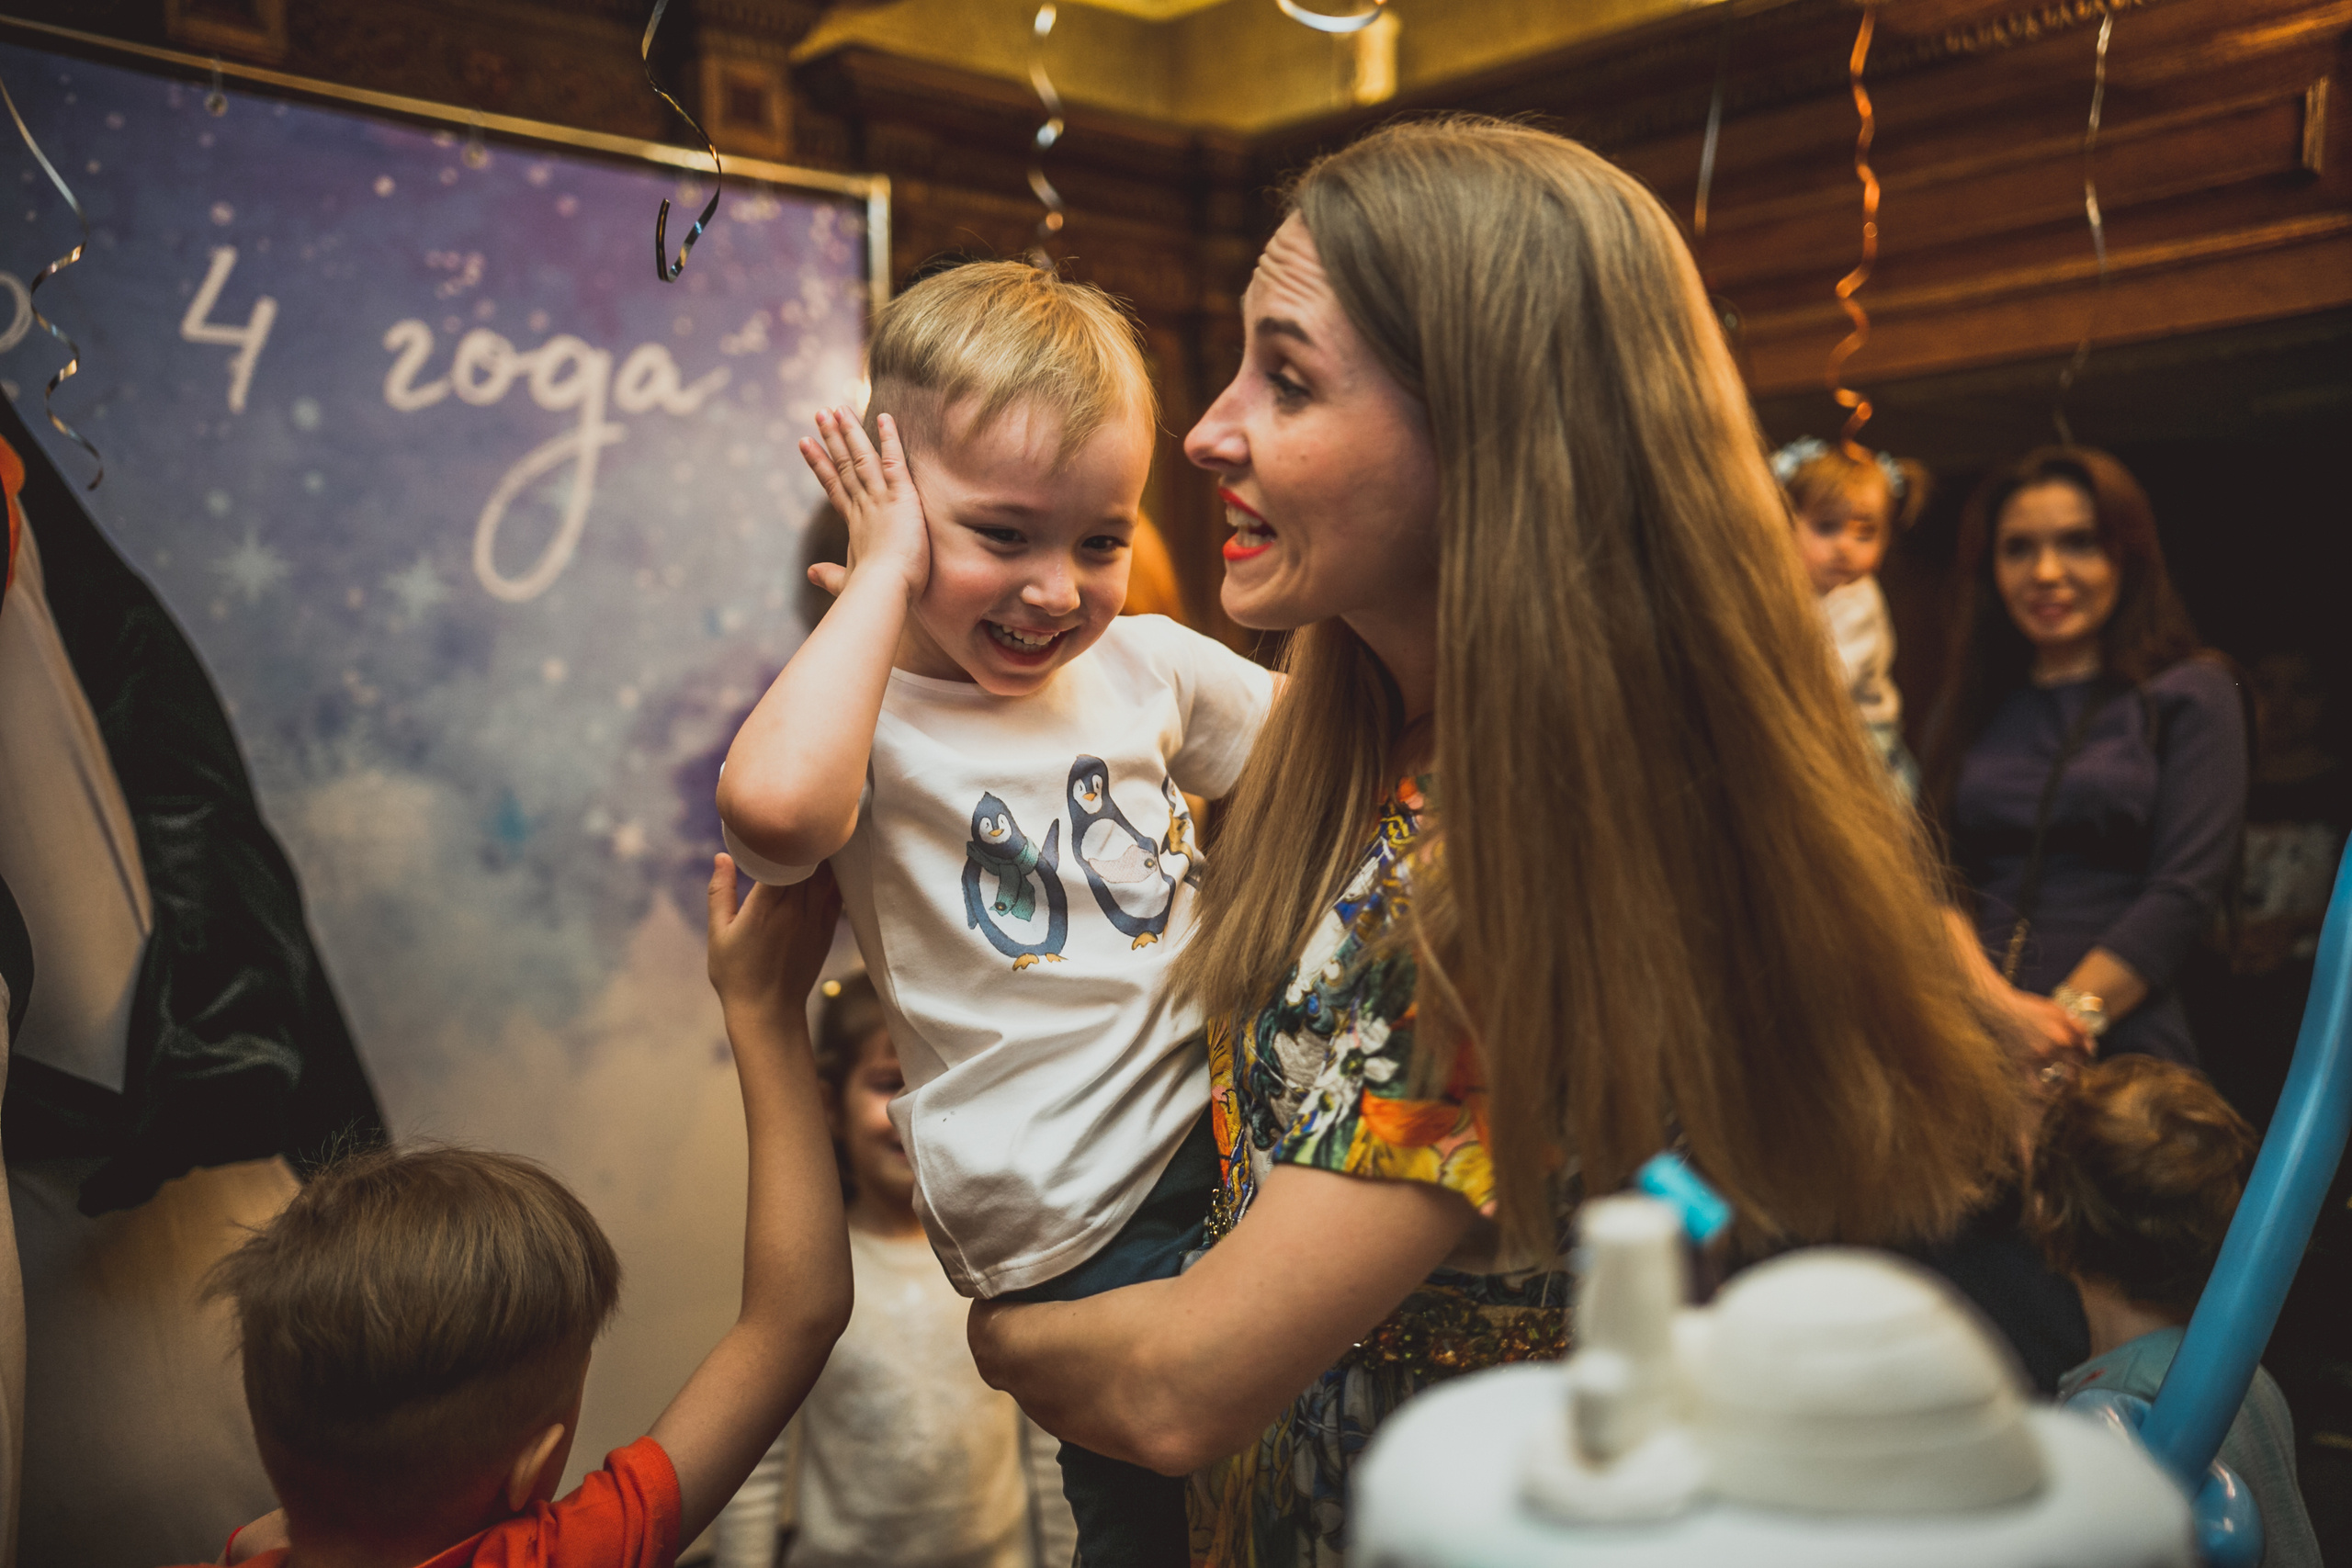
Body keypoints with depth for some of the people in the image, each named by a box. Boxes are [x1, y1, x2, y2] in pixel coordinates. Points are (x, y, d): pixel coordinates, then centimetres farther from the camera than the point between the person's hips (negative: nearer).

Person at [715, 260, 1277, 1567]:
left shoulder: (1148, 660, 7)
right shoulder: (869, 714, -10)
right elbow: (774, 808, -36)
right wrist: (884, 579, -23)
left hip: (1229, 1110, 6)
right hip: (1078, 1220, -5)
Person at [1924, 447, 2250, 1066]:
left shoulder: (2193, 694, 6)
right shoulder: (1966, 708, 15)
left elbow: (2186, 891, -4)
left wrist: (2068, 1017, -13)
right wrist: (1989, 998, -13)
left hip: (2122, 1047, -2)